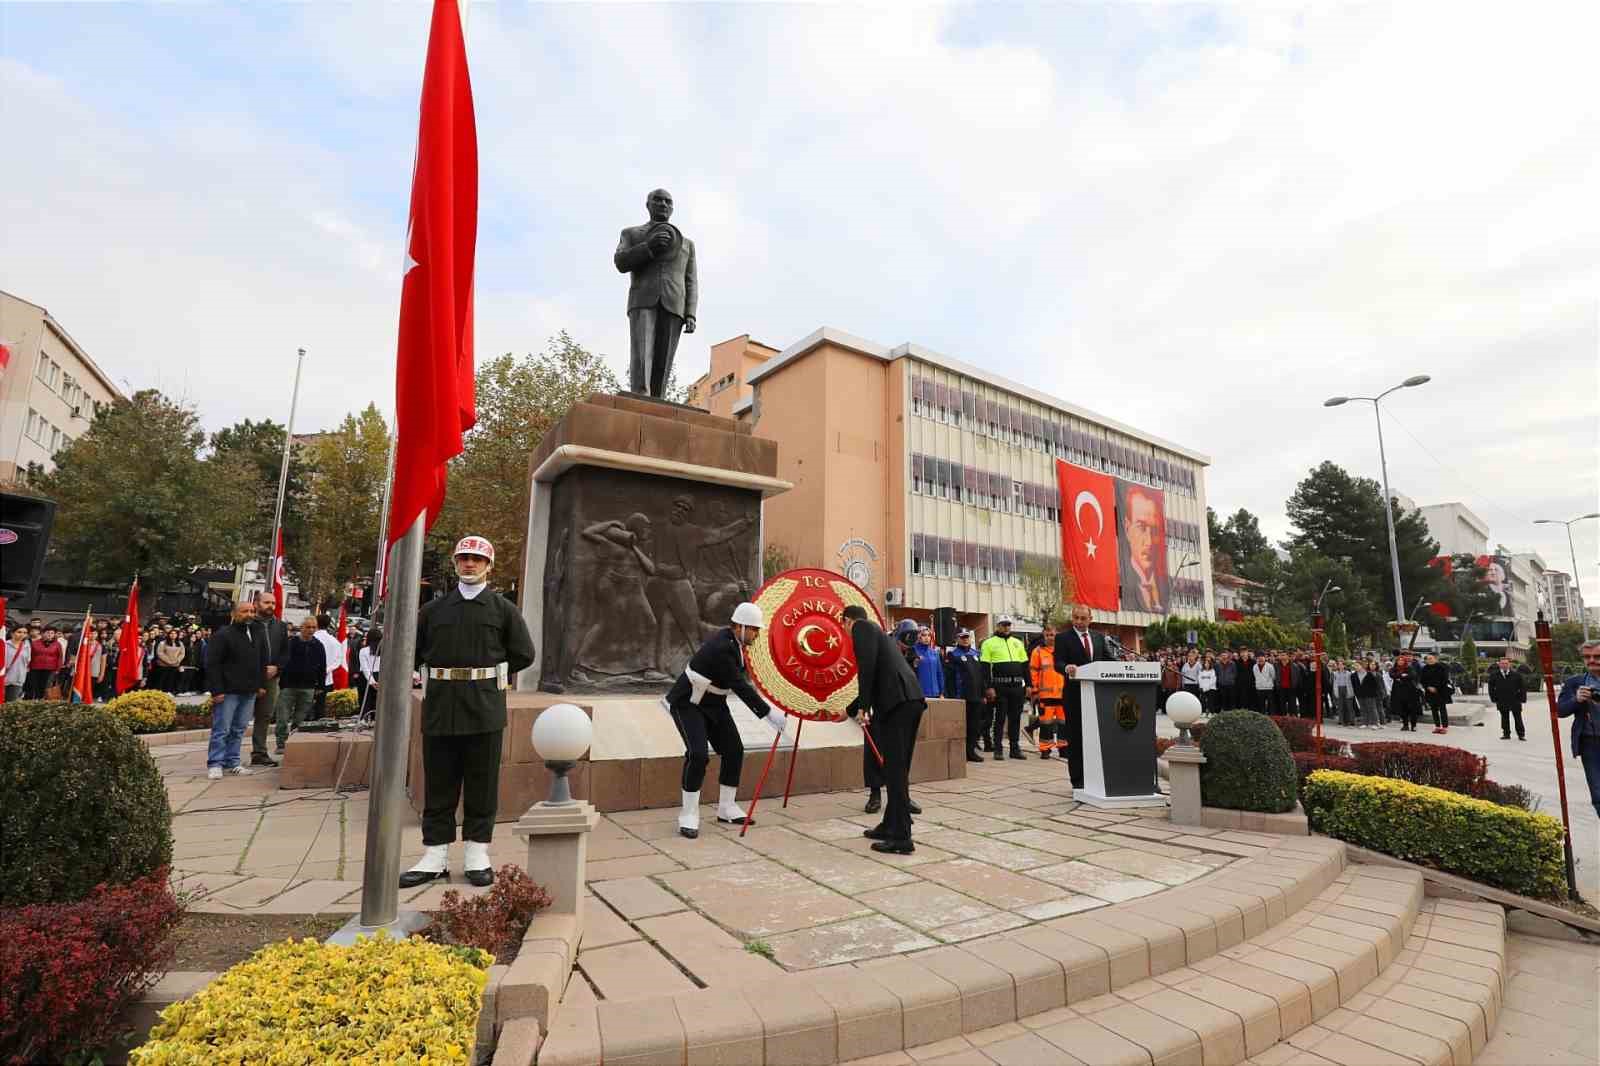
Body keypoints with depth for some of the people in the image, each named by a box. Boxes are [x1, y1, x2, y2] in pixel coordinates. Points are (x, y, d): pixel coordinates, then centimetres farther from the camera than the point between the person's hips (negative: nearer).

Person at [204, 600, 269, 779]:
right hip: (228, 692, -6)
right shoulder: (223, 635, -7)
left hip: (249, 692, 6)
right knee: (221, 729, -2)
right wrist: (217, 690, -16)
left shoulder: (257, 636, 14)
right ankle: (215, 764, 6)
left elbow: (262, 662, 21)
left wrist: (261, 684, 13)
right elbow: (212, 664, -11)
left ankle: (232, 762, 18)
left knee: (239, 730, 11)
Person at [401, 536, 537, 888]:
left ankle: (477, 857, 17)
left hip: (485, 708, -2)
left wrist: (488, 675, 6)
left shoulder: (504, 608, 4)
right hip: (440, 707, 2)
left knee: (482, 785, 6)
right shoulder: (434, 609, 10)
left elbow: (523, 654, 5)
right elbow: (413, 651, 15)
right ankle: (434, 858, 20)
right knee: (438, 785, 9)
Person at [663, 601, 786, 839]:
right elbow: (741, 687, -32)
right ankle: (688, 815, -4)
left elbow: (742, 680, 10)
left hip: (713, 703, 9)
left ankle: (726, 808, 18)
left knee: (734, 750, 5)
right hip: (688, 703, -9)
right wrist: (770, 714, -30)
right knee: (698, 754, -20)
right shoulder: (721, 647, -32)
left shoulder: (733, 640, -4)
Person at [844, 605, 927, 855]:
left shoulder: (861, 628, 6)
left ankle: (901, 838, -1)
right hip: (911, 700, 9)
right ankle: (891, 826, 26)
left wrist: (862, 706, -10)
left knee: (895, 770, -5)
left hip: (896, 702, -9)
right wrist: (850, 710, 48)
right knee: (897, 769, 16)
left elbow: (868, 665, -13)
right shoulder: (876, 631, 31)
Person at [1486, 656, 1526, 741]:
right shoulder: (1494, 675, 2)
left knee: (1518, 718, 5)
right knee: (1504, 718, 8)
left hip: (1515, 700, -1)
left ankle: (1521, 734, 14)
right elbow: (1491, 688, 7)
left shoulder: (1516, 675, -1)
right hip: (1501, 701, 1)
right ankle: (1506, 734, 15)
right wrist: (1493, 698, 2)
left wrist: (1522, 698, -4)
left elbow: (1522, 687, 2)